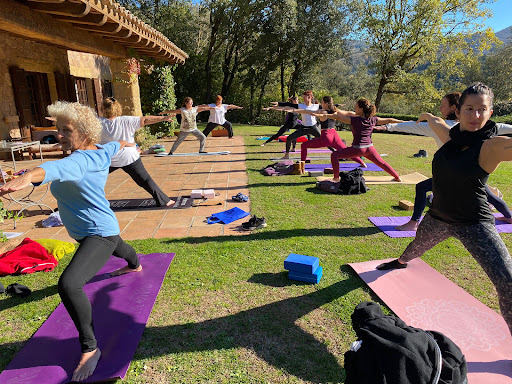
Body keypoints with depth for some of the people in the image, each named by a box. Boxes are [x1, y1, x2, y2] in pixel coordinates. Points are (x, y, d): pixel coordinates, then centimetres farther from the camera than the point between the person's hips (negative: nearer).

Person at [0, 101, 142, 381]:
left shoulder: (82, 160, -31)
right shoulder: (98, 151, -4)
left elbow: (61, 168, -55)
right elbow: (112, 145, 20)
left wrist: (29, 176, -75)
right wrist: (122, 143, 43)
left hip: (99, 234, -11)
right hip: (100, 229, 11)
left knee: (69, 284, -28)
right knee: (116, 247, 41)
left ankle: (90, 349, -14)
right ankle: (135, 266, 77)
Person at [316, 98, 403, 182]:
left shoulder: (354, 120, -13)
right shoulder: (373, 120, 1)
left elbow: (337, 117, -11)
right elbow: (389, 120, 12)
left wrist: (324, 115, -4)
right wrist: (402, 121, 28)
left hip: (357, 149, -6)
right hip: (369, 148, 6)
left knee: (334, 155, 2)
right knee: (382, 163, 26)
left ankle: (336, 178, 2)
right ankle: (397, 177, 37)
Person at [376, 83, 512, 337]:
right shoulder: (450, 136, -4)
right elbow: (433, 121, 20)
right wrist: (427, 116, 40)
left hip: (474, 223, -5)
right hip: (438, 217, 6)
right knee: (417, 247, 32)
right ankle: (401, 262, 67)